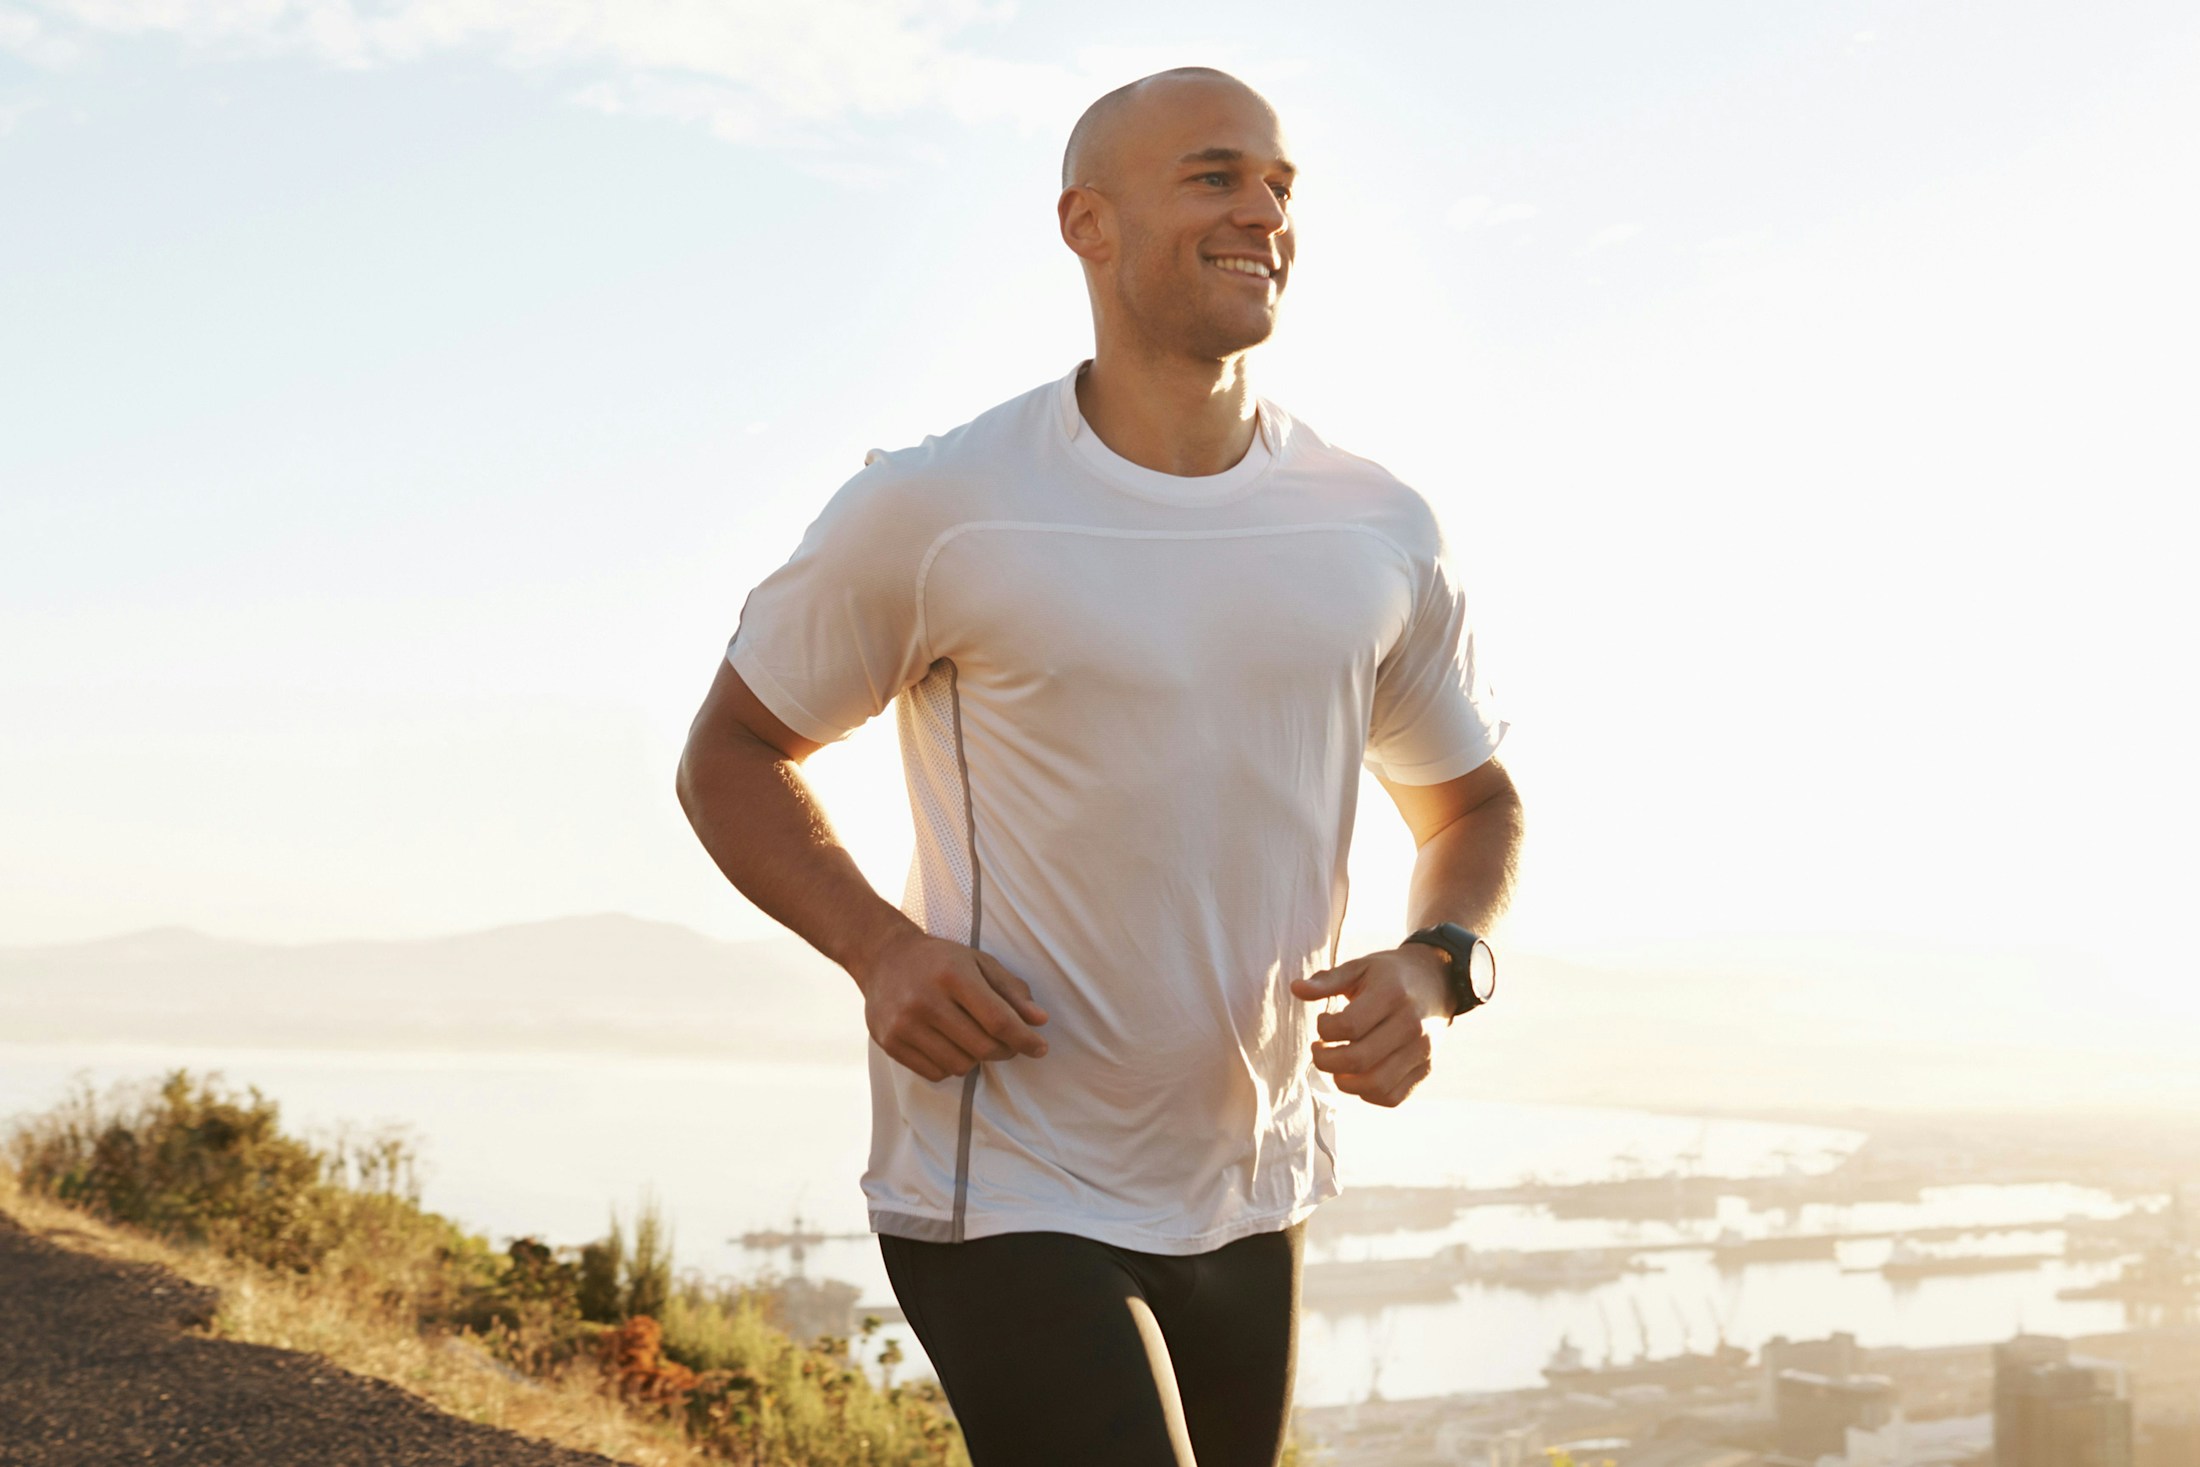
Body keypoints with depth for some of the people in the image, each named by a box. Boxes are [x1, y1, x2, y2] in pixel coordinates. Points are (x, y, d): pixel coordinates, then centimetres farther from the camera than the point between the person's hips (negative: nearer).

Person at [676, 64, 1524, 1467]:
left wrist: (1432, 968, -8)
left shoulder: (1381, 533, 0)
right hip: (1003, 1189, -5)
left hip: (1252, 1199, 6)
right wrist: (880, 948, -17)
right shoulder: (936, 511, -12)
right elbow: (730, 755, 0)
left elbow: (1474, 802, 13)